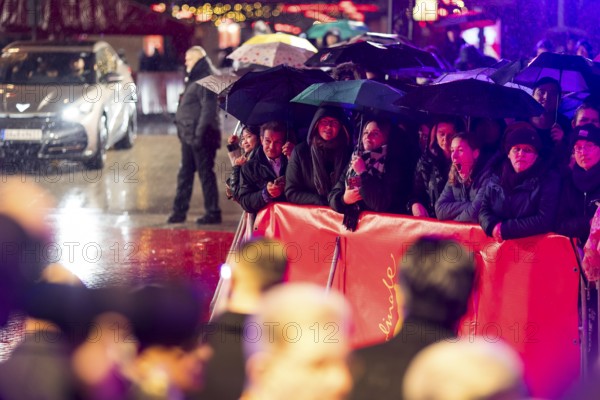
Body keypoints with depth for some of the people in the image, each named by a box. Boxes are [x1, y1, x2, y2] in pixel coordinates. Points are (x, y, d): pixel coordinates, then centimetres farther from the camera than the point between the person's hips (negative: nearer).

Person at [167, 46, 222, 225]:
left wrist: (200, 133, -24)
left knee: (206, 173, -4)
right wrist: (183, 129, 18)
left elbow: (208, 109, -21)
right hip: (188, 135, 10)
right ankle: (179, 210, 18)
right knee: (185, 173, 12)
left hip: (200, 136, -10)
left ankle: (213, 213, 2)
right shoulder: (194, 79, 18)